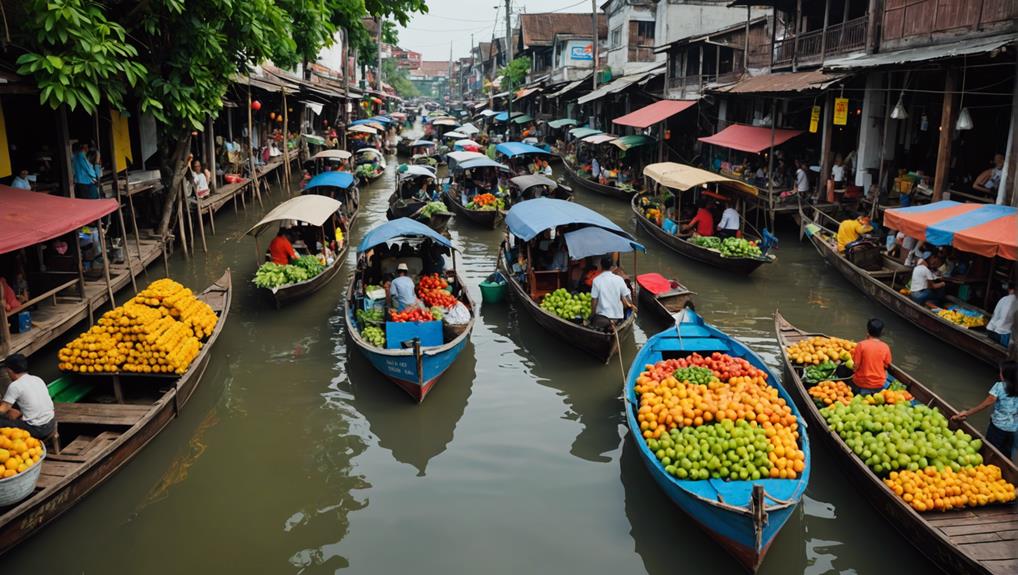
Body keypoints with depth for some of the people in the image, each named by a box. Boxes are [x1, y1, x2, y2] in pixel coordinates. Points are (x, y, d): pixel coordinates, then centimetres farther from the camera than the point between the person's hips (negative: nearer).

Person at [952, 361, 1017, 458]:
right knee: (1006, 455, 16)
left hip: (998, 425, -4)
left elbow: (987, 403, -17)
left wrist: (967, 413, -14)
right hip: (1013, 428, 4)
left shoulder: (999, 386, -12)